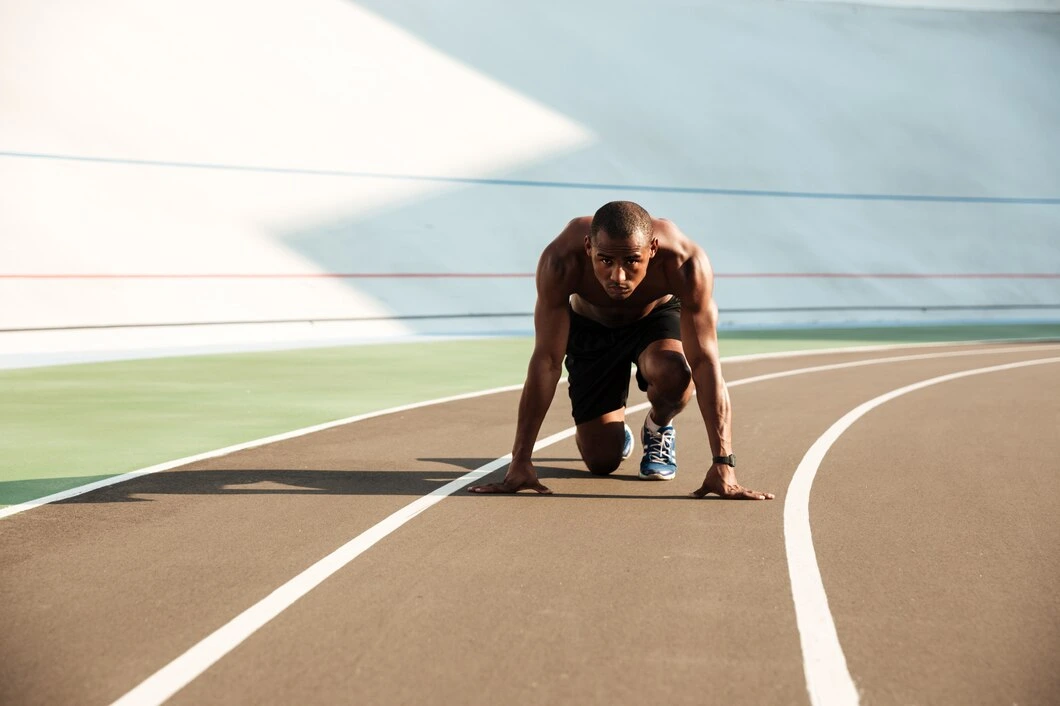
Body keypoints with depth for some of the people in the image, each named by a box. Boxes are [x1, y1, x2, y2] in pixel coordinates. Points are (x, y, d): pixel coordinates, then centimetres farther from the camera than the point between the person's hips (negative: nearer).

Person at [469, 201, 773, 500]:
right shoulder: (561, 261, -38)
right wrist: (520, 461, -36)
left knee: (673, 375, -36)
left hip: (658, 316, 0)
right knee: (601, 460, -7)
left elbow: (705, 362, -38)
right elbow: (546, 361, -34)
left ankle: (658, 427, 1)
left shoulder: (685, 263, -39)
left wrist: (723, 465, -42)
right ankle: (616, 428, 32)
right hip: (590, 328, 1)